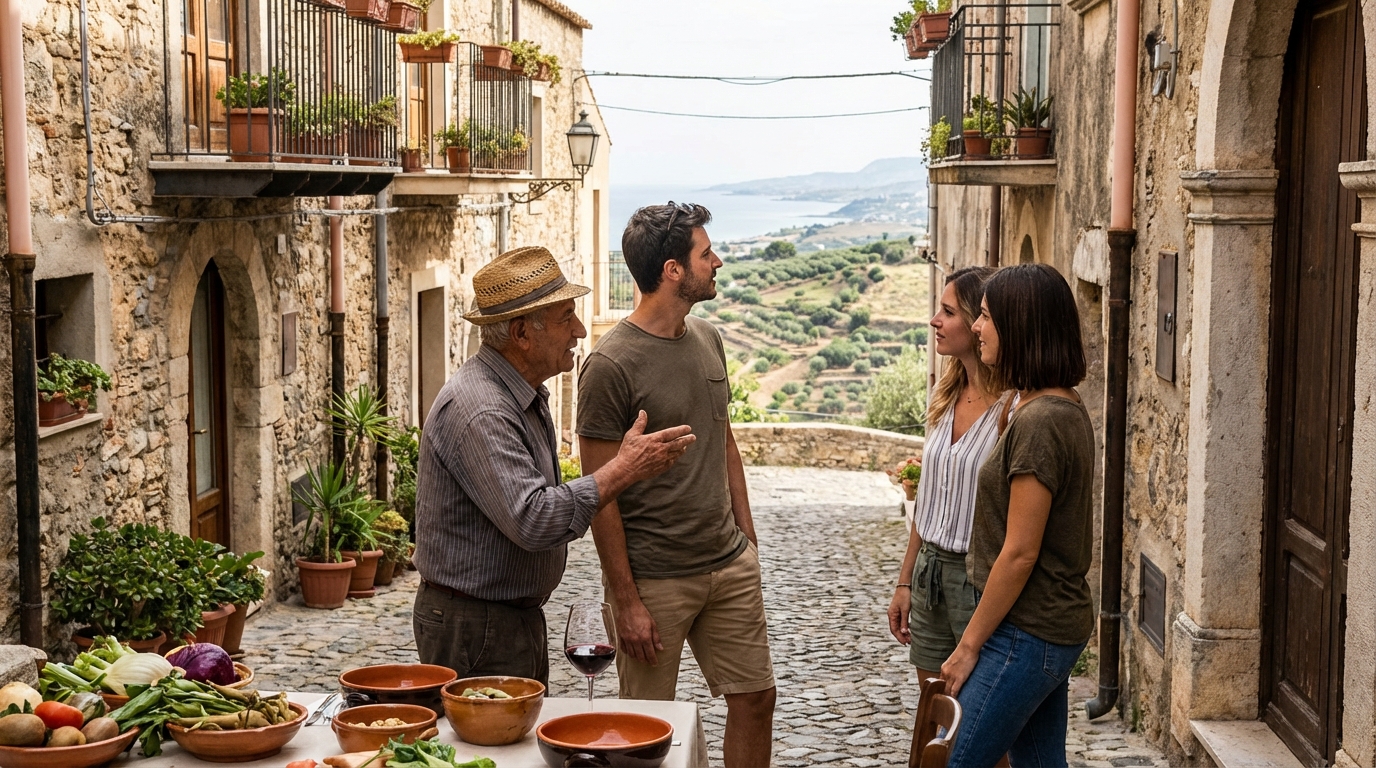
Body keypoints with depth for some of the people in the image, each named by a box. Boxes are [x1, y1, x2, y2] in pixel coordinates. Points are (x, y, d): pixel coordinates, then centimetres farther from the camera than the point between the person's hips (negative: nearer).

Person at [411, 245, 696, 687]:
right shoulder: (479, 411, -24)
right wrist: (624, 469, -26)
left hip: (518, 615, 10)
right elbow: (533, 522, -32)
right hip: (475, 629, -10)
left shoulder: (525, 394, 10)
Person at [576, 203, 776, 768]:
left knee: (755, 698, 11)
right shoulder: (611, 365, -15)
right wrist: (626, 599, -15)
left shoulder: (708, 339, 7)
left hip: (731, 567, 7)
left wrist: (746, 539, 14)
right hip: (654, 579, -7)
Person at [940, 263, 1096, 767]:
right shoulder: (1068, 409, 10)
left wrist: (968, 646, -14)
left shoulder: (1038, 422, -21)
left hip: (1026, 634, -10)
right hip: (1059, 625, 10)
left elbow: (1020, 552, -21)